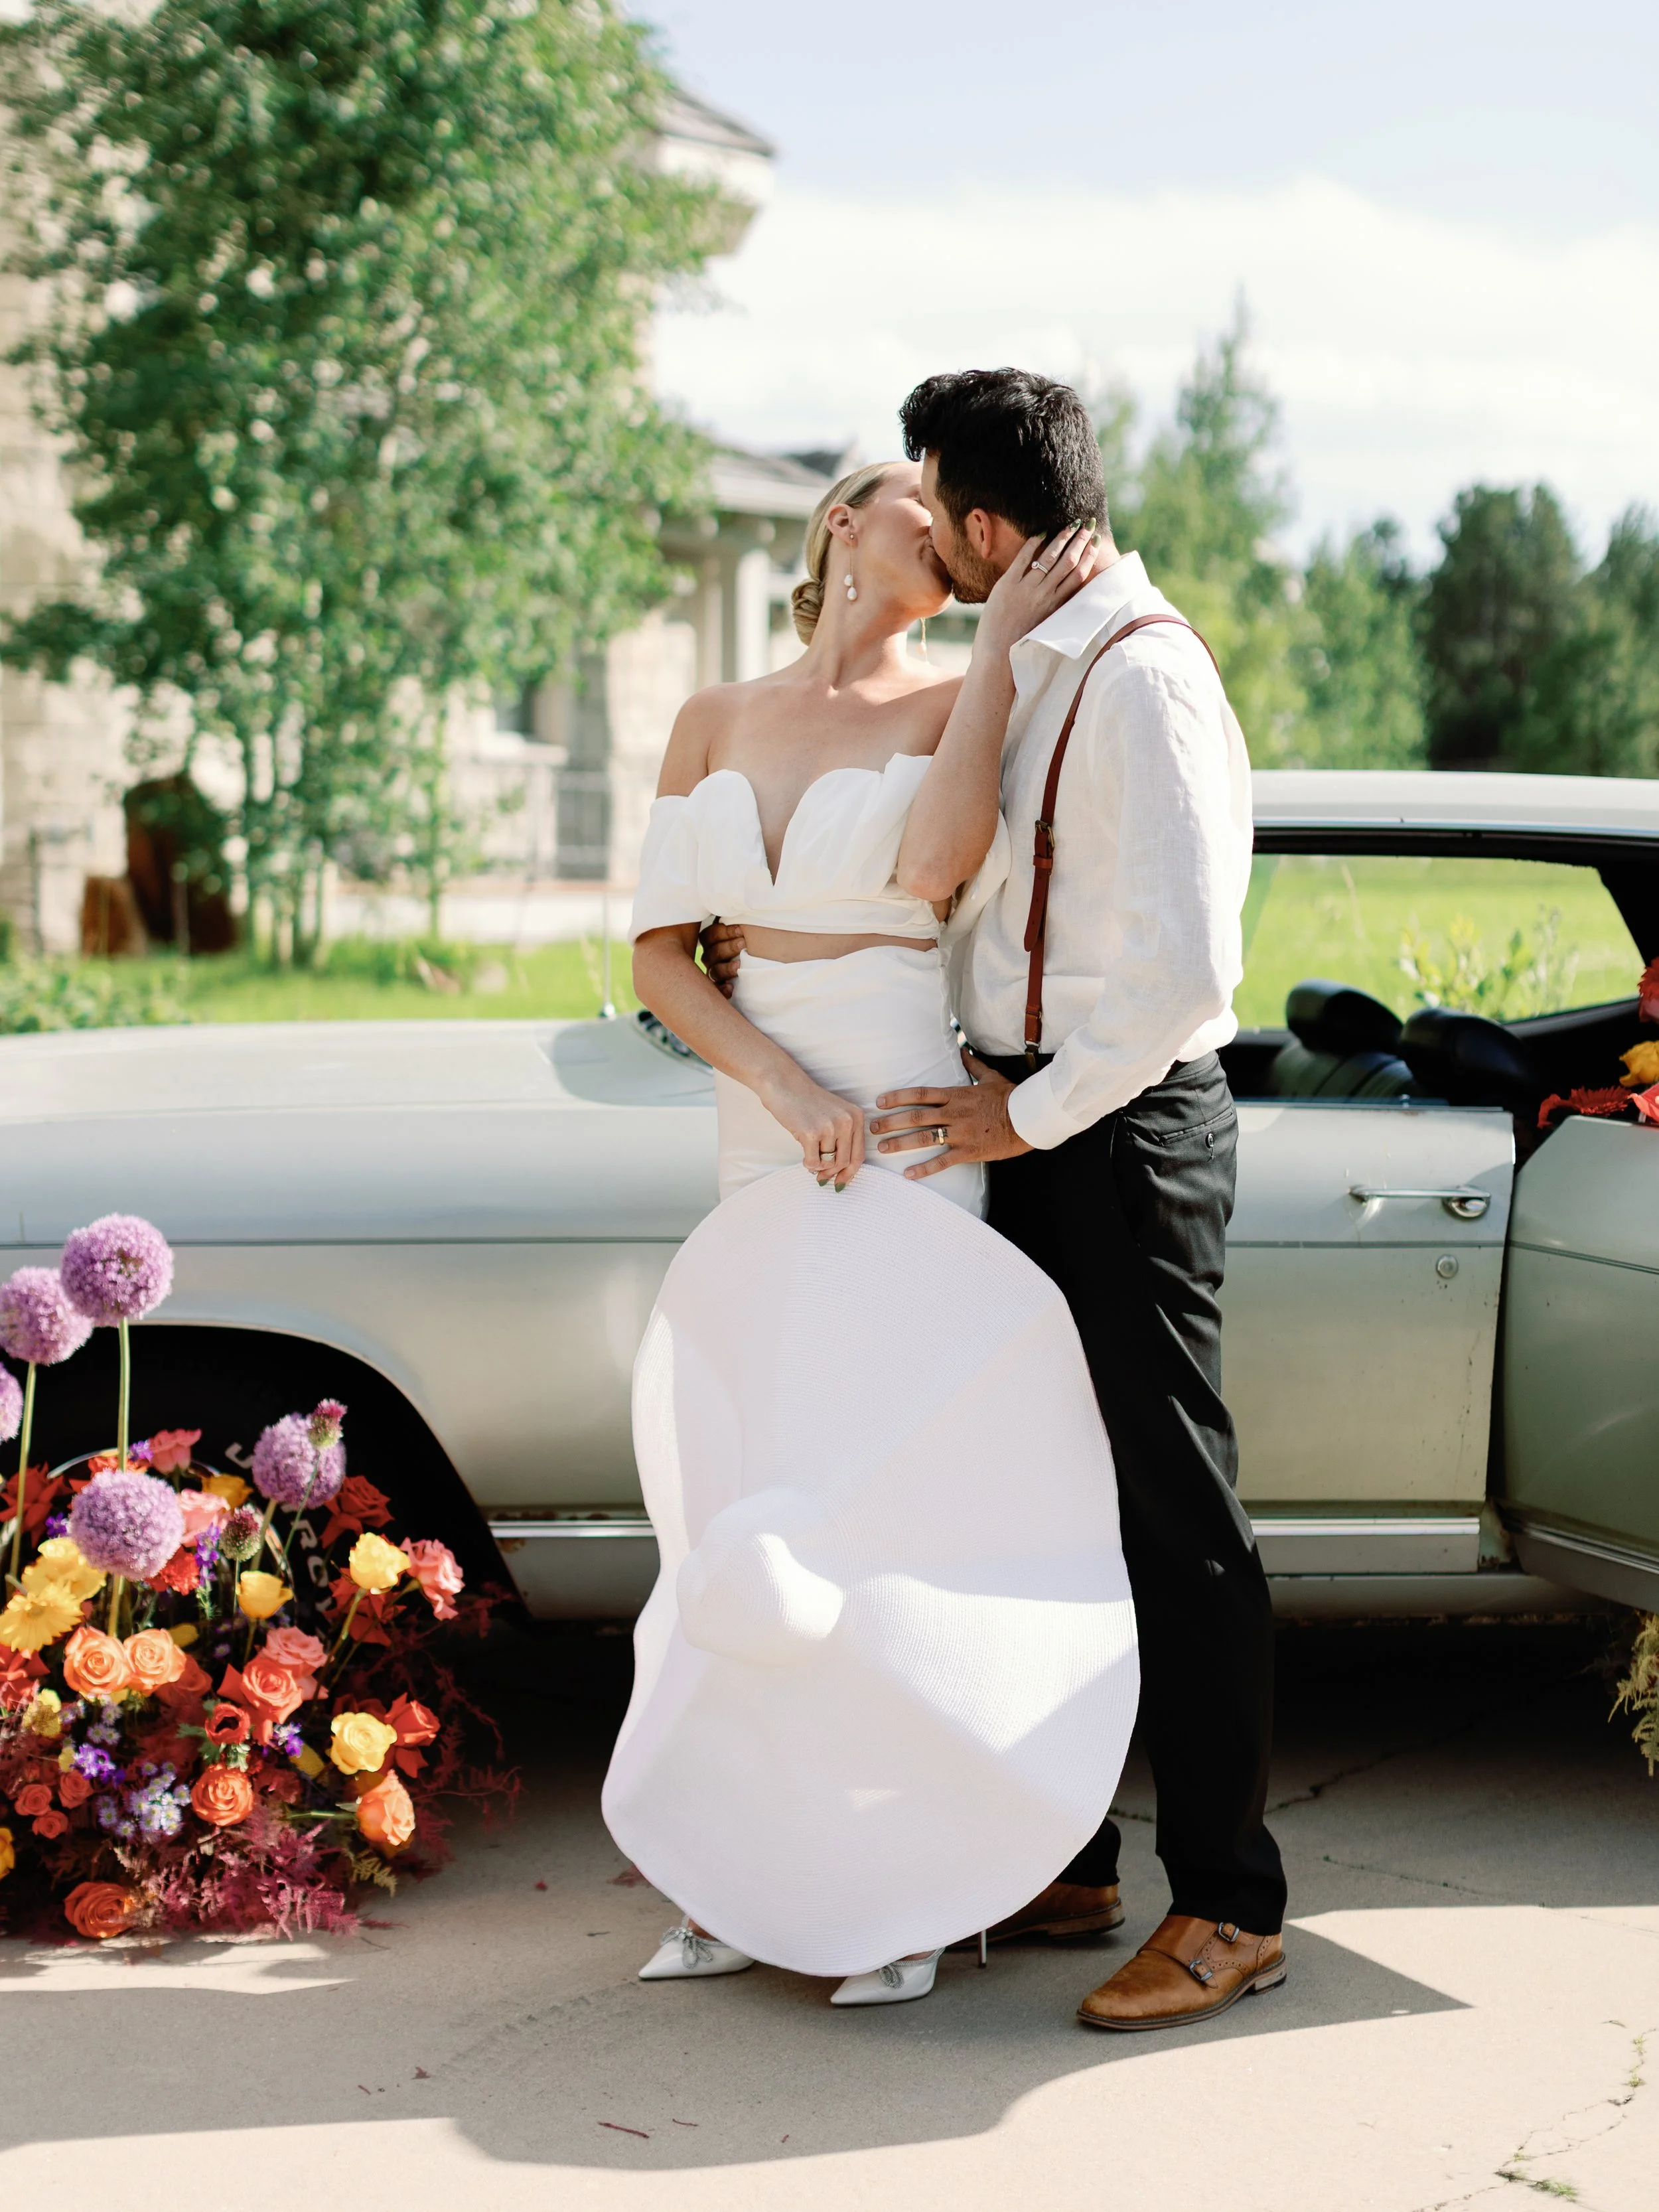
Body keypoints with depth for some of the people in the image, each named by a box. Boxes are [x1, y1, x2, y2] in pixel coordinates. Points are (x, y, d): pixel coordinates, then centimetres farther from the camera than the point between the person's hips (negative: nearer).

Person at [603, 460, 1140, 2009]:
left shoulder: (956, 706, 1)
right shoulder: (715, 723, 11)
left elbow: (941, 860, -22)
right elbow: (657, 955, 4)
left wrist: (1005, 640, -17)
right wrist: (787, 1086, -10)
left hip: (909, 1141, -4)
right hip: (764, 1145, 4)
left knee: (880, 1507, -7)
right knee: (758, 1513, 7)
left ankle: (913, 1883, 7)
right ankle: (755, 1873, 19)